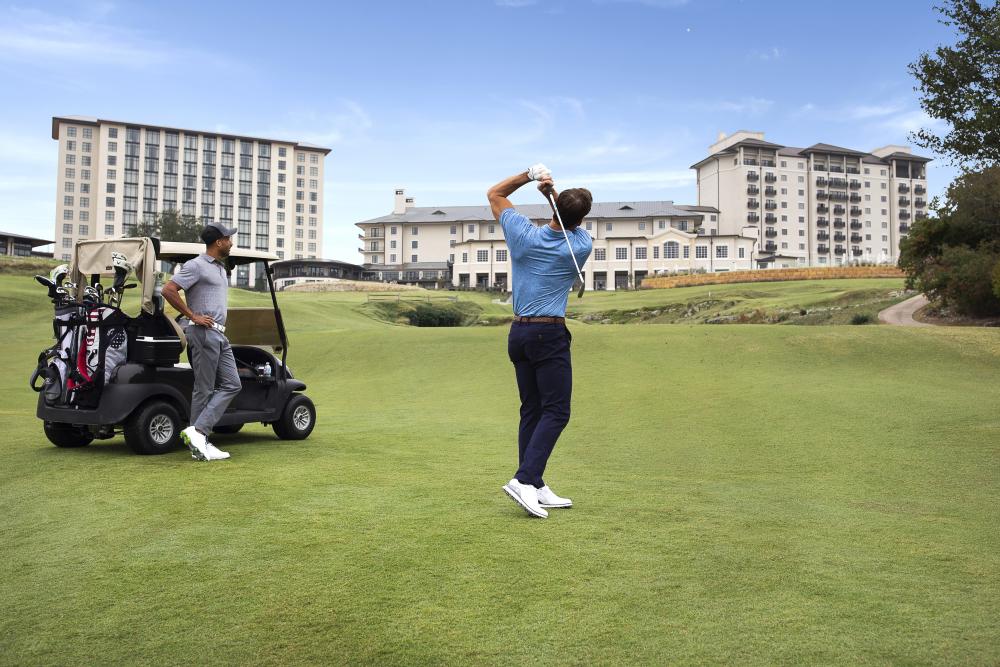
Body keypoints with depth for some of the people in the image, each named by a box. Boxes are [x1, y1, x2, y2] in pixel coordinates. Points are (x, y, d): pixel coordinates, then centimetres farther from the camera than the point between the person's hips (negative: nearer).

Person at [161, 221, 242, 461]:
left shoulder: (221, 268, 20)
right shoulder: (196, 265, -8)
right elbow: (168, 290, -17)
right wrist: (193, 316, -15)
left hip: (220, 335, 9)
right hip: (203, 333, -9)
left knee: (231, 384, 2)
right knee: (204, 389, -5)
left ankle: (198, 434, 1)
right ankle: (198, 433, 2)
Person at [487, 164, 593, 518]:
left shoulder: (523, 233, -1)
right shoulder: (581, 246, -6)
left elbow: (494, 194, 14)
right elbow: (573, 224, 17)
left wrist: (529, 175, 7)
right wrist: (552, 191, 3)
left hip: (518, 333, 5)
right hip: (549, 334, -5)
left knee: (532, 410, 9)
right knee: (556, 411, -3)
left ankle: (535, 487, 12)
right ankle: (524, 479, -17)